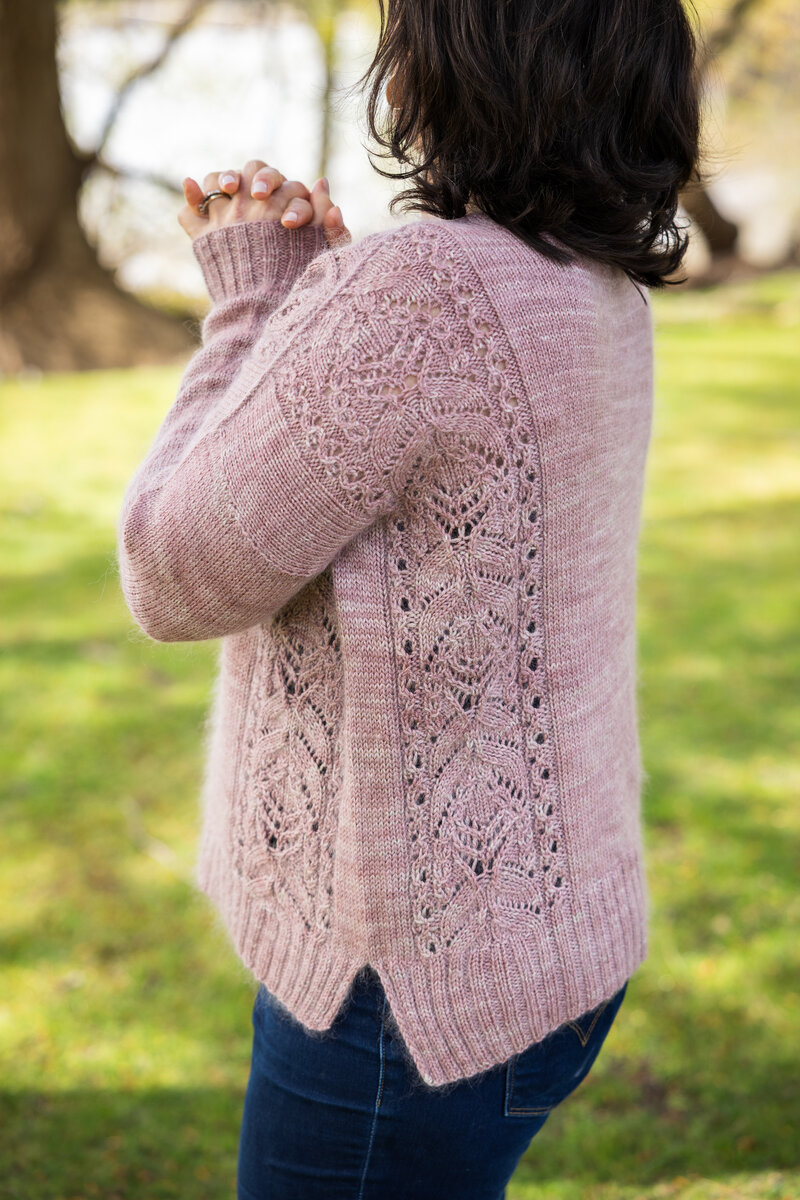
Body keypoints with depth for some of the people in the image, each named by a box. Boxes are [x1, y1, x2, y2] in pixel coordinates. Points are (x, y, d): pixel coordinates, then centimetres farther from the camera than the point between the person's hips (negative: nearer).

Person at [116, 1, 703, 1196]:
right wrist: (296, 291, 0)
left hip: (415, 976, -9)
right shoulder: (602, 289, 2)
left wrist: (250, 303, -7)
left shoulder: (417, 288, -26)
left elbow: (178, 577, -18)